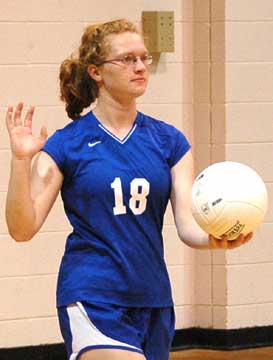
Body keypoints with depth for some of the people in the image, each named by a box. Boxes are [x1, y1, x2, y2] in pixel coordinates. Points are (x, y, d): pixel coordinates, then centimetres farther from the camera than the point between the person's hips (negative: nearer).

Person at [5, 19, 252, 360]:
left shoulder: (169, 141, 7)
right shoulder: (65, 145, -2)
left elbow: (188, 225, -2)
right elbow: (22, 229, -7)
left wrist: (212, 239, -24)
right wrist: (20, 161, -19)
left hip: (153, 301, 5)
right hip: (92, 301, -5)